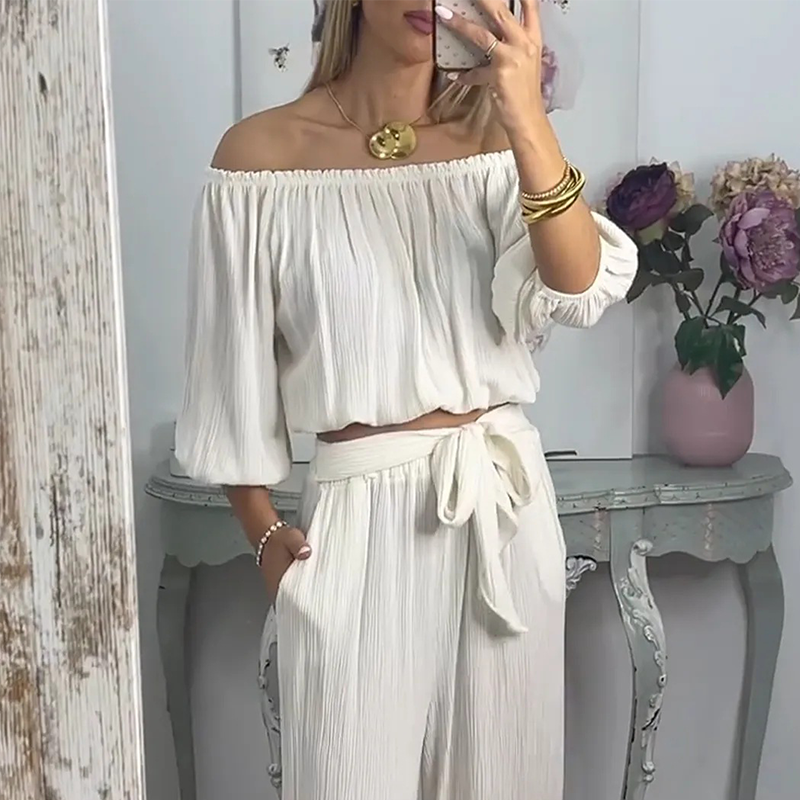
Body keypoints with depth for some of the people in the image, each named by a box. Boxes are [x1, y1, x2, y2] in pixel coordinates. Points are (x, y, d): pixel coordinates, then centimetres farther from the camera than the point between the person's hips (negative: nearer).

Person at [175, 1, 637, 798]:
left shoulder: (494, 142, 2)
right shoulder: (262, 154, -5)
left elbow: (582, 289, -15)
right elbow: (233, 367, 0)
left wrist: (528, 120, -27)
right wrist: (264, 532, -1)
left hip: (505, 500, 3)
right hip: (360, 514, -3)